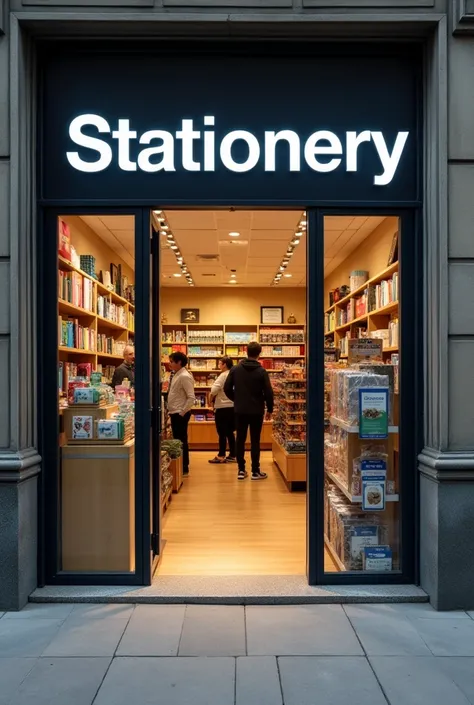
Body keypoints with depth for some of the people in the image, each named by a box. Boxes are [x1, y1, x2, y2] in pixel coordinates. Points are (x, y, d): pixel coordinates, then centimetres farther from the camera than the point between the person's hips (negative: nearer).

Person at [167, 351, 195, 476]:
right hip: (174, 413, 9)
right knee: (177, 440, 14)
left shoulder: (184, 376, -16)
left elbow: (191, 398, -21)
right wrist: (171, 411, 15)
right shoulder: (177, 375, 13)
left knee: (181, 441, -2)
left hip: (180, 414, -9)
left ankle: (184, 468, 6)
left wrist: (182, 412, -18)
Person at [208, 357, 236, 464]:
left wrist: (211, 397, -1)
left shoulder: (223, 375, -12)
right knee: (230, 432, 13)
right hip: (232, 406, 7)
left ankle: (221, 456, 5)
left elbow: (214, 389, -21)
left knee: (222, 433, 0)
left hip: (223, 407, -7)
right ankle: (232, 455, 16)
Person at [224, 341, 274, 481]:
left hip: (240, 410, 2)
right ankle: (255, 471, 8)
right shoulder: (261, 371, -9)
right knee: (255, 440, 4)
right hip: (256, 411, -2)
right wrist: (270, 409, 4)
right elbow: (268, 392, -10)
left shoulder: (235, 369, -1)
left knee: (240, 439, 9)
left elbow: (227, 388, 0)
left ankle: (241, 470, 11)